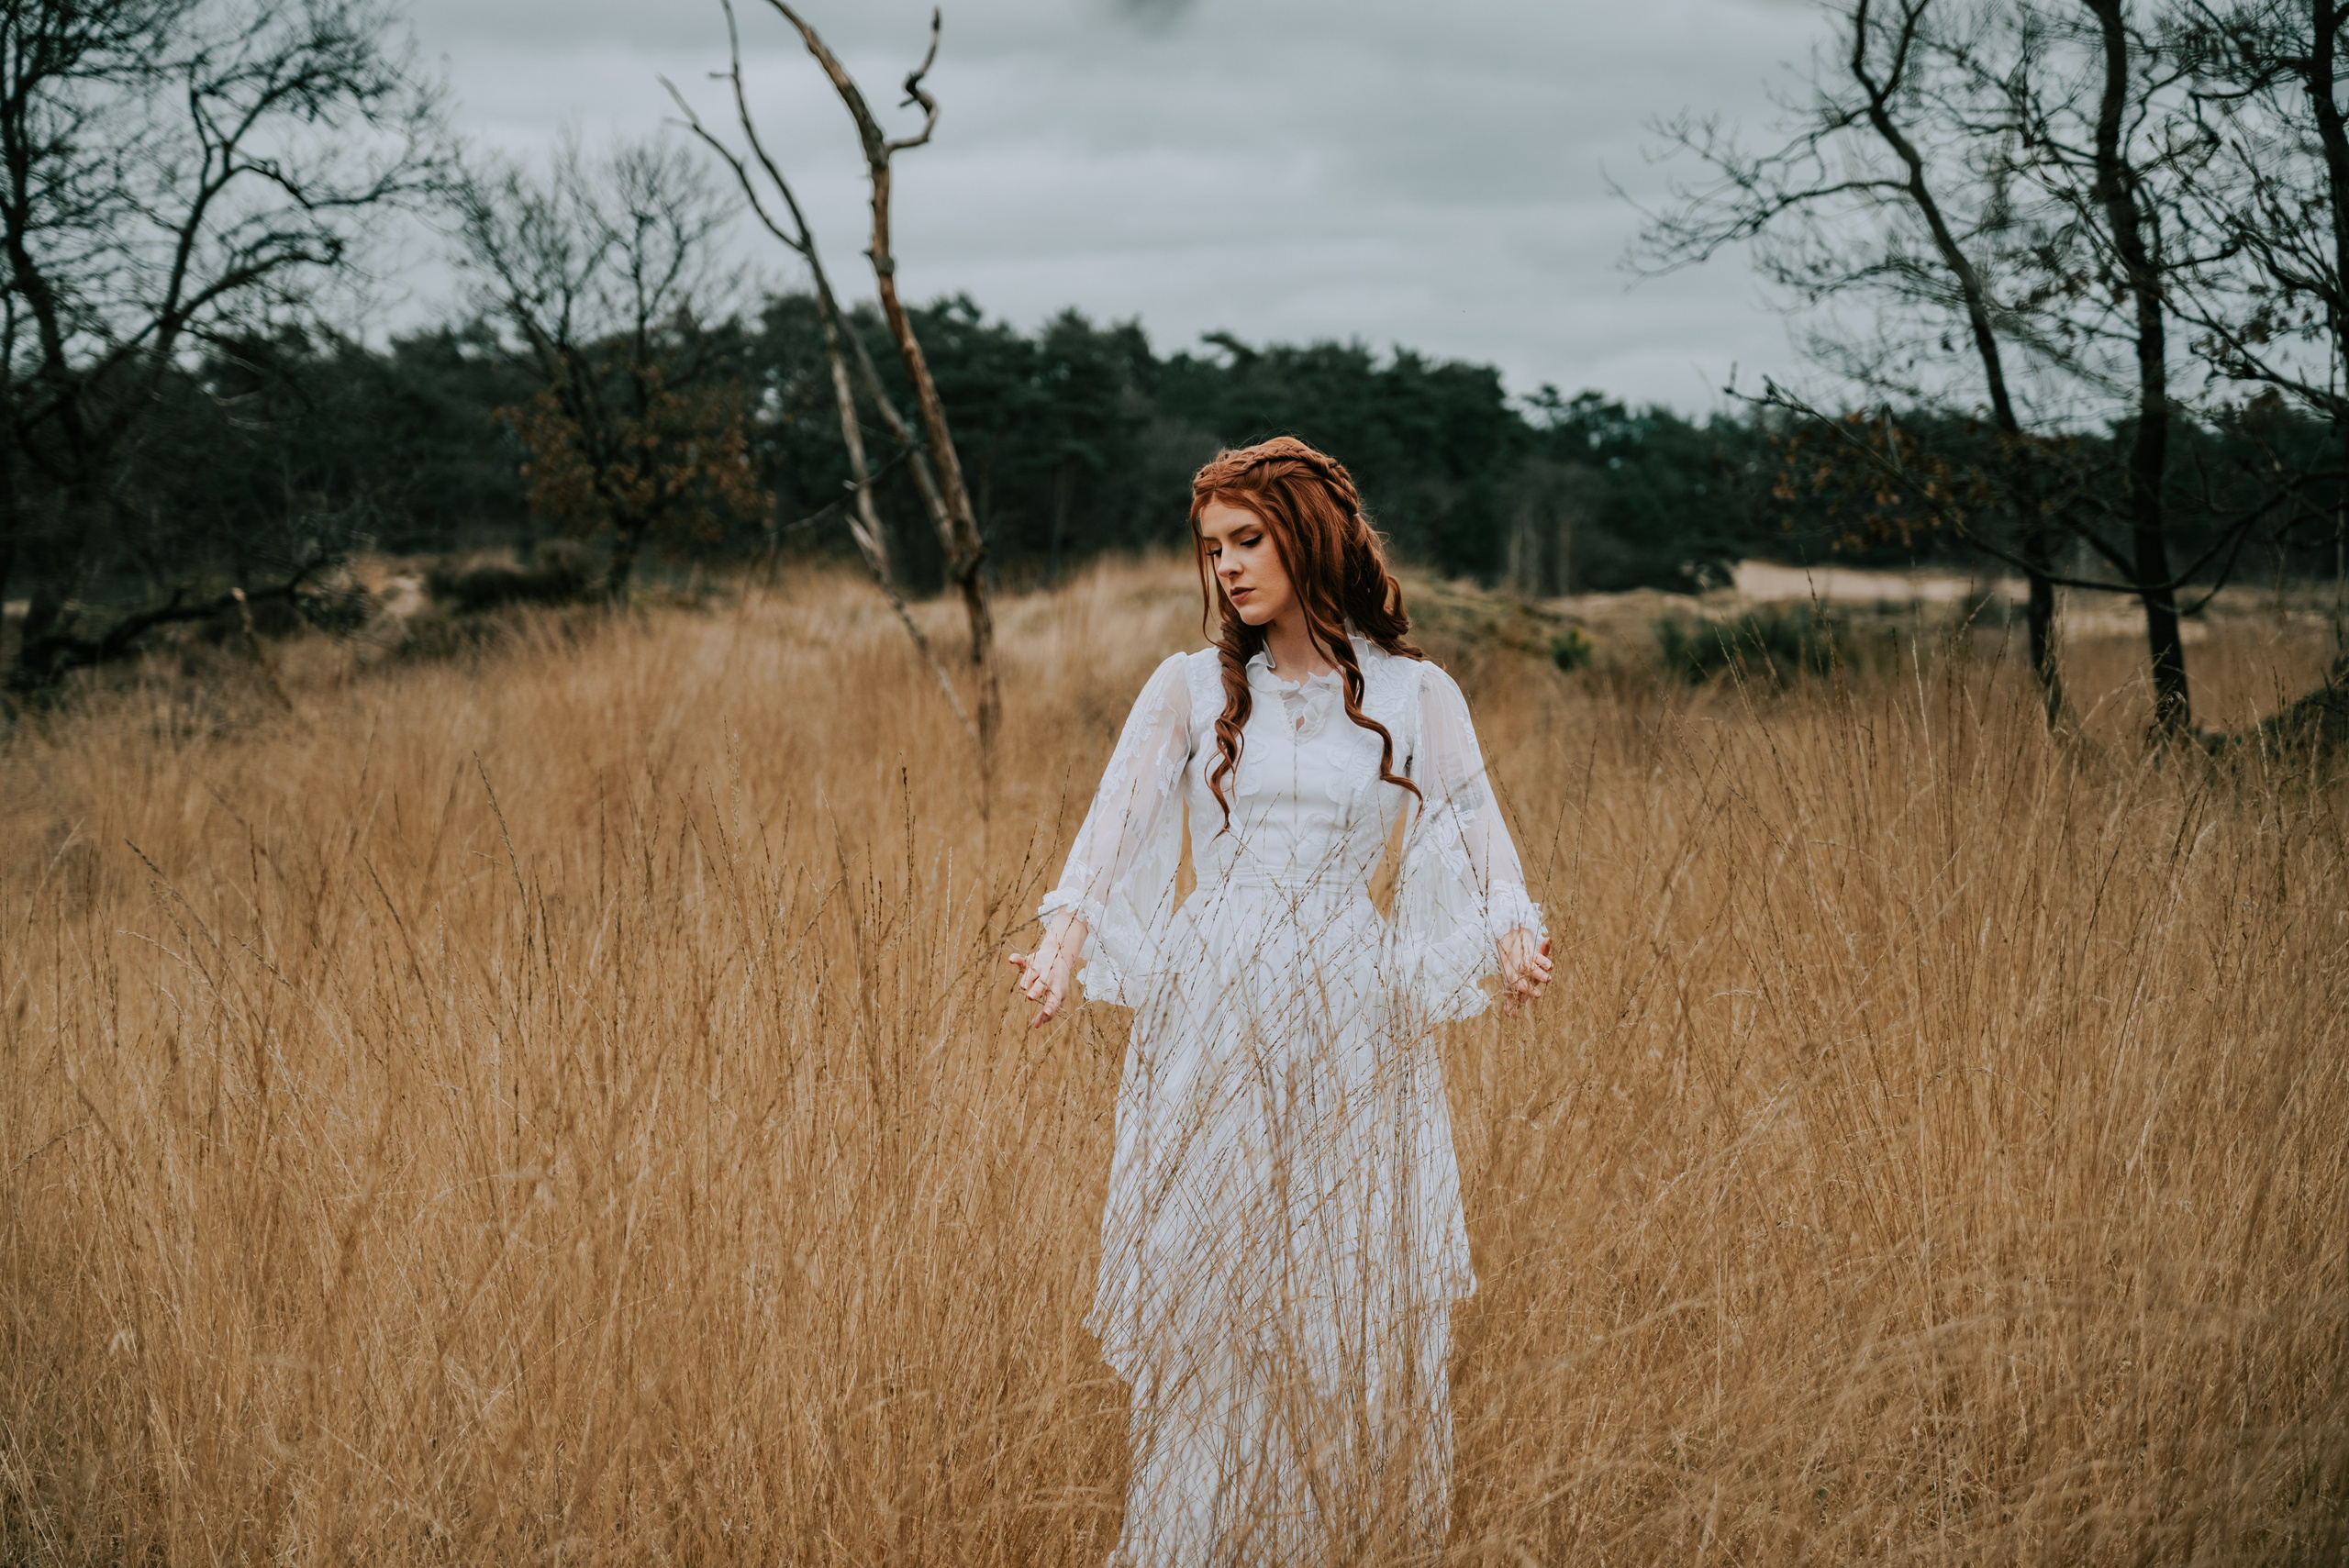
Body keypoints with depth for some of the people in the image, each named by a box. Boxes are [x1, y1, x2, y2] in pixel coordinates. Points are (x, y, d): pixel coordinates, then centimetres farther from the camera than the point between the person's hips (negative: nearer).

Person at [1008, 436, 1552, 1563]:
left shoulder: (1414, 696, 5)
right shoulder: (1190, 689, 6)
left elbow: (1475, 847, -2)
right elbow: (1113, 837, -3)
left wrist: (1514, 944, -22)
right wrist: (1060, 950, -21)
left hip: (1349, 1028, 0)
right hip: (1206, 1024, 0)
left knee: (1347, 1295, 3)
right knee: (1202, 1297, 2)